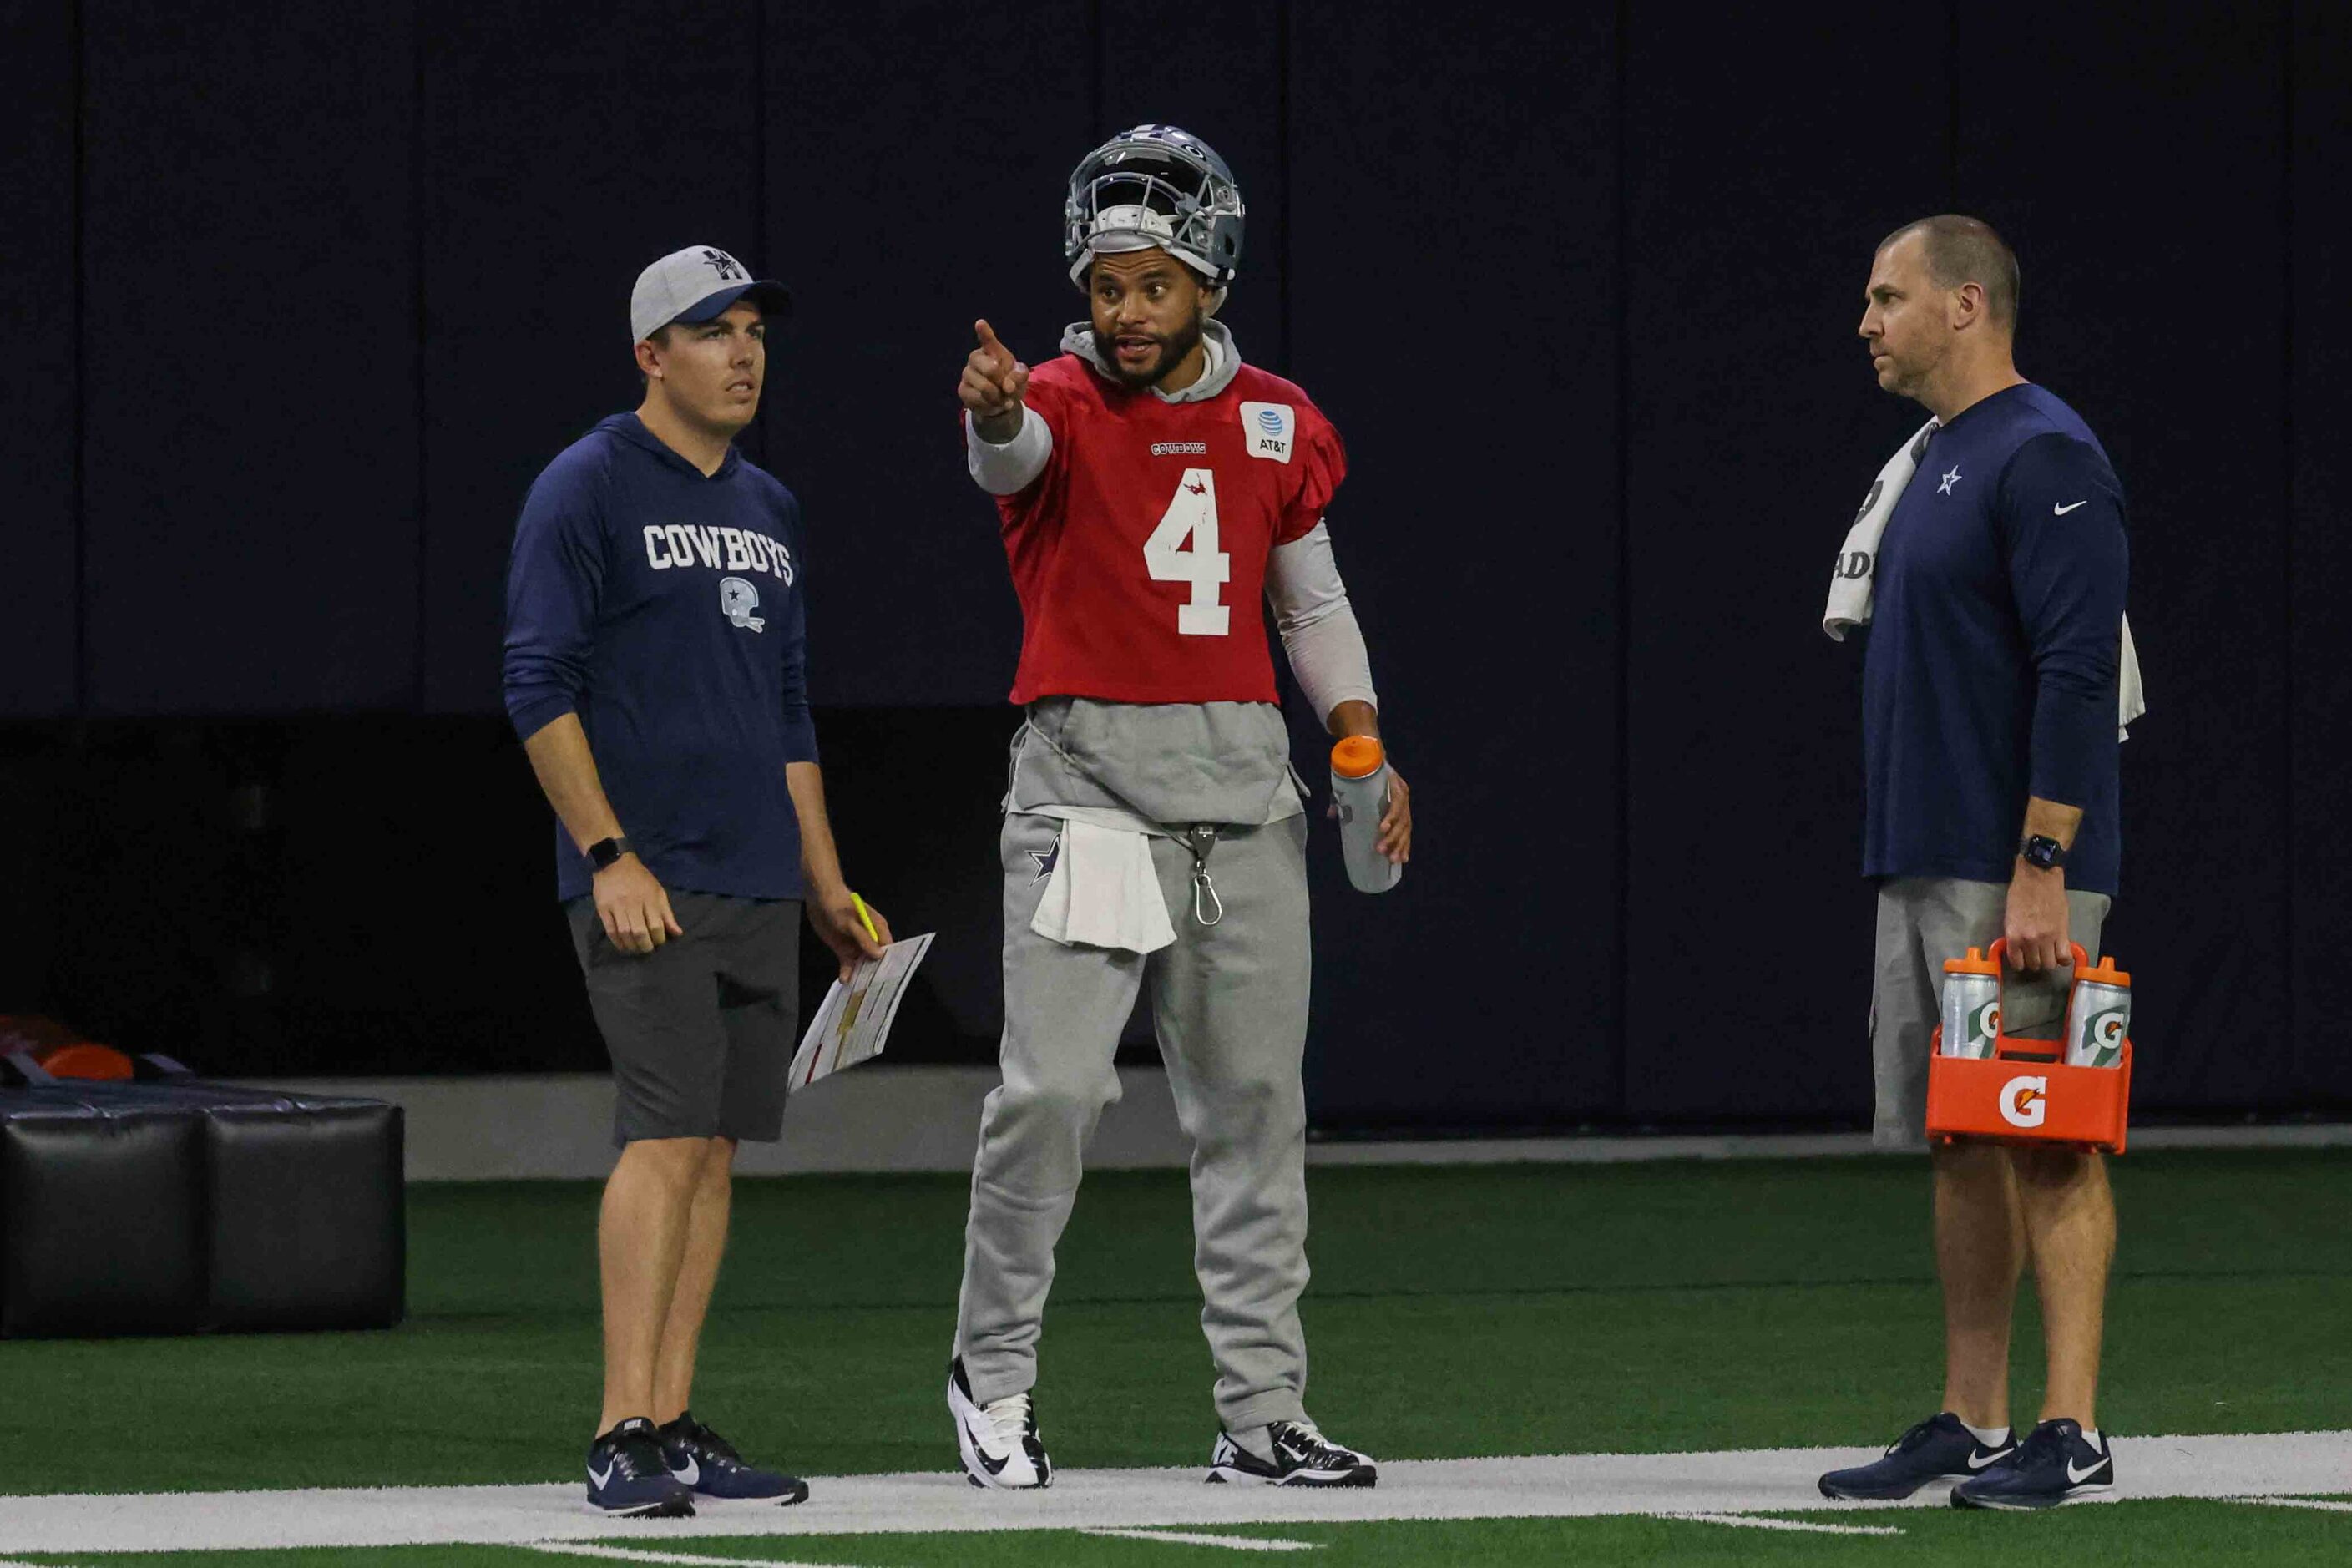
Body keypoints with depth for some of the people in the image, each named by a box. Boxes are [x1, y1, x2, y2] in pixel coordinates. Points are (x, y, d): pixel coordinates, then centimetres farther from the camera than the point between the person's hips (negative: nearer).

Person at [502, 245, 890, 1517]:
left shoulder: (769, 510, 18)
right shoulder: (587, 490, -5)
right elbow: (538, 686, -10)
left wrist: (823, 881, 19)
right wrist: (609, 855, -17)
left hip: (757, 884, 8)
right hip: (644, 882, -8)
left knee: (715, 1145, 5)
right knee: (670, 1133, -16)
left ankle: (672, 1427, 7)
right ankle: (624, 1437, -19)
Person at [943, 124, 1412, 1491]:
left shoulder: (1278, 423, 10)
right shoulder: (1063, 407, -5)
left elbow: (1314, 600, 18)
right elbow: (1012, 448, -29)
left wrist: (1365, 749, 4)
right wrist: (992, 409, -53)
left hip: (1244, 782, 4)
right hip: (1087, 775, -4)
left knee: (1255, 1098, 5)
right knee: (1055, 1085, -11)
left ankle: (1263, 1412, 10)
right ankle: (994, 1371, 5)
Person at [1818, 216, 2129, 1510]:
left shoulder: (2044, 455, -13)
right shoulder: (1934, 460, 19)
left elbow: (2076, 673, -19)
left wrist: (2041, 869, -23)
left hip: (2014, 877, -10)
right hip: (1923, 870, 10)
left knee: (2048, 1142, -9)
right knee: (1958, 1147, 11)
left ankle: (2071, 1433, -9)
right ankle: (1969, 1426, 15)